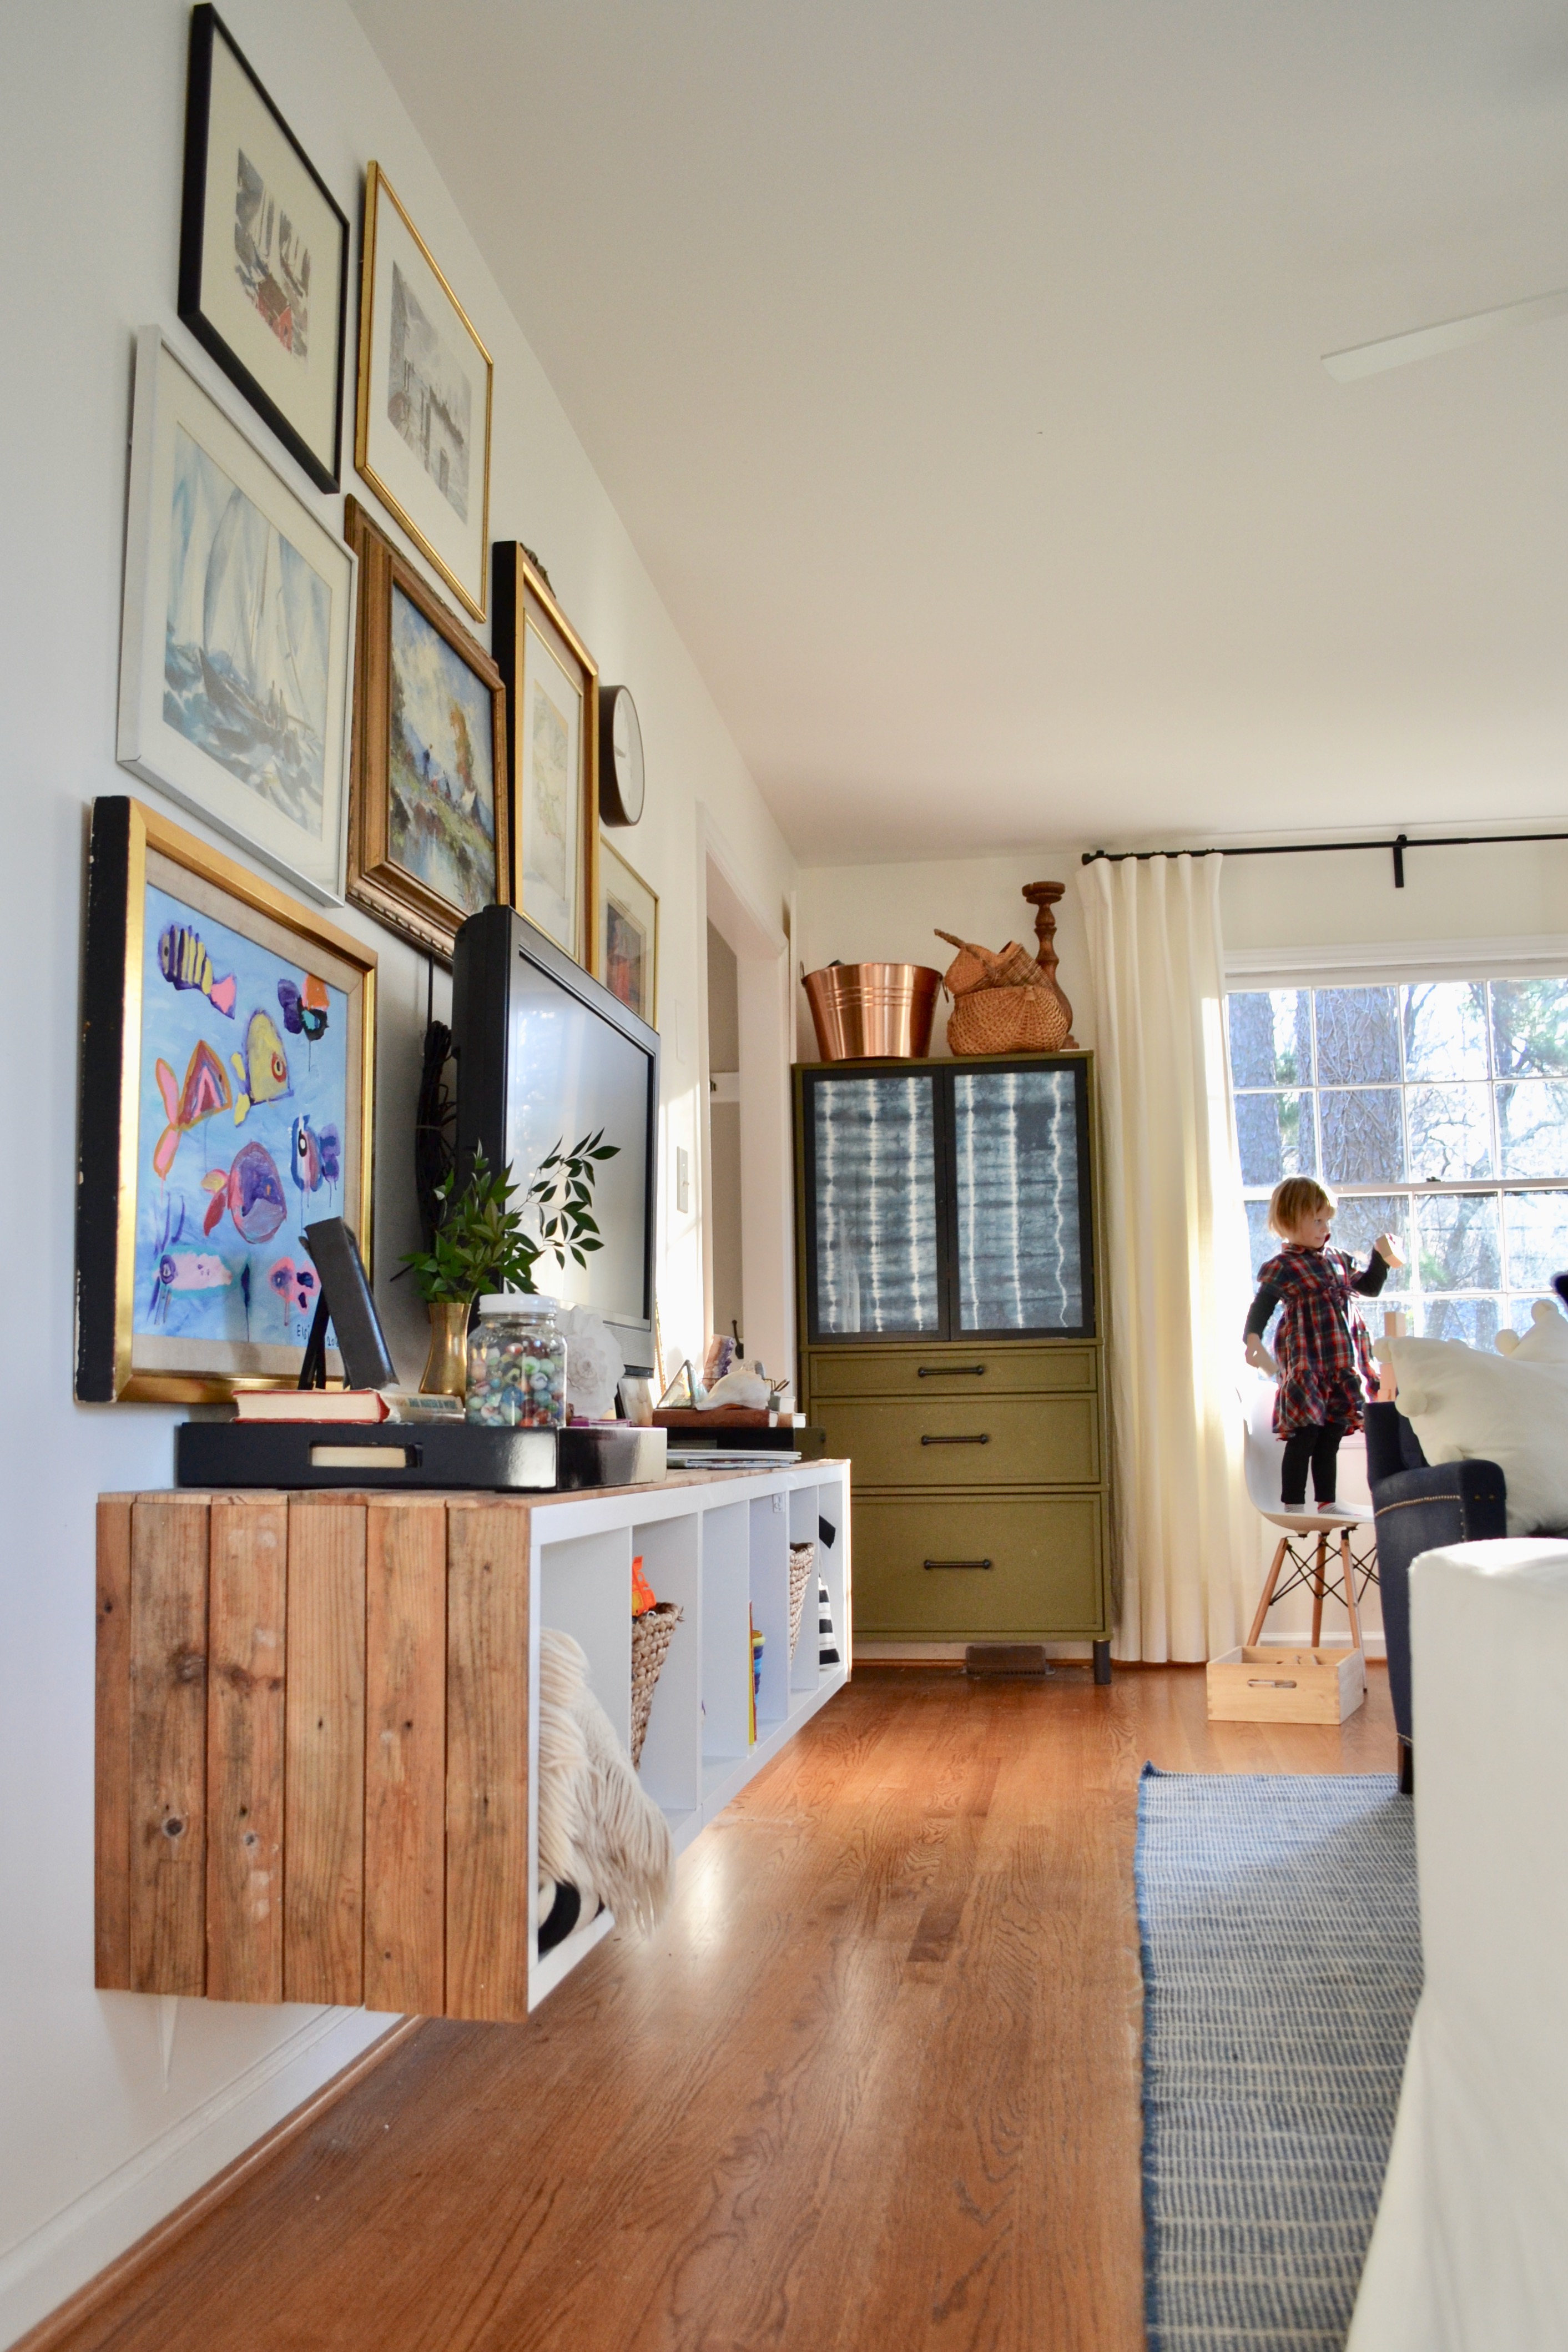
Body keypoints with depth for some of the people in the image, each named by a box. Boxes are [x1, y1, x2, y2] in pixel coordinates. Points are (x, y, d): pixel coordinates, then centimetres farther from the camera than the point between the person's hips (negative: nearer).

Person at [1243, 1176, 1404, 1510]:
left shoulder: (1338, 1261, 15)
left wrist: (1381, 1256, 15)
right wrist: (1253, 1340, -22)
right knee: (1304, 1437, -6)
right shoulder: (1283, 1268, -4)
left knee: (1331, 1438, 11)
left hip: (1343, 1367, 6)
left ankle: (1327, 1504, 17)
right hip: (1307, 1366, -6)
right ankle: (1293, 1505, -1)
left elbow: (1370, 1287, 27)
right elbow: (1261, 1307, -6)